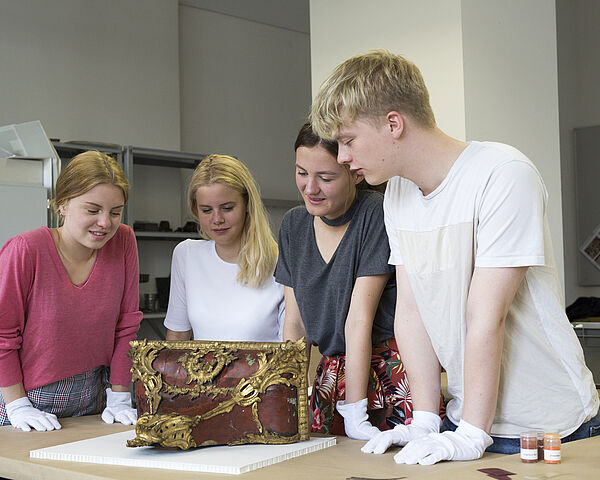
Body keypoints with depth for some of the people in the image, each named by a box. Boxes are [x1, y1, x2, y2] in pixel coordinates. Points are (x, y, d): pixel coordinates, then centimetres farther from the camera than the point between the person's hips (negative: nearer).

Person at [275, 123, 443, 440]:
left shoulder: (376, 214, -12)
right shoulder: (293, 224, 7)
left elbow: (359, 318, -16)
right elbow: (295, 321, 7)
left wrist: (355, 413, -16)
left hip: (391, 372, -5)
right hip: (332, 375, 5)